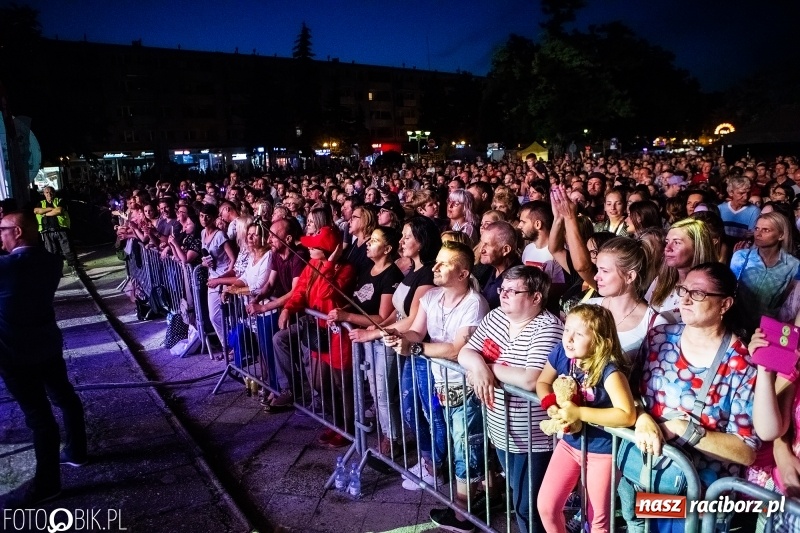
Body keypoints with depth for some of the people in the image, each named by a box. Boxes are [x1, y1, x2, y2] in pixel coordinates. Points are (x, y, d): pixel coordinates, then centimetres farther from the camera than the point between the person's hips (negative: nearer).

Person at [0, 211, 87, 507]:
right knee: (64, 397, 20)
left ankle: (46, 482, 15)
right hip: (48, 344, 7)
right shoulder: (51, 262, -1)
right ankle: (76, 452, 39)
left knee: (38, 414, 2)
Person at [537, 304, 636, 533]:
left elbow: (627, 415, -34)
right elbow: (542, 382, 5)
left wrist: (580, 413, -33)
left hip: (602, 450, -5)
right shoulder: (560, 354, -12)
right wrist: (551, 405, -16)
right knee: (545, 506, 8)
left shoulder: (609, 370, -28)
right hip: (569, 443, 5)